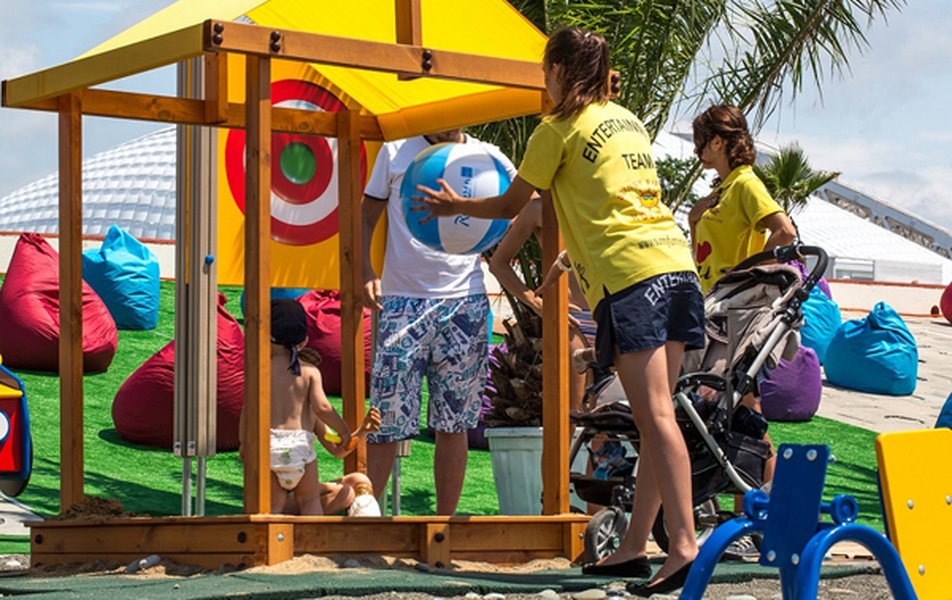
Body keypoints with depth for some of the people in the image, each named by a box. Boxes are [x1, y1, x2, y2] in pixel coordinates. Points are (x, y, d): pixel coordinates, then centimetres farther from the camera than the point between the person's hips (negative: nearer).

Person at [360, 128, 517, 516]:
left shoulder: (487, 158, 7)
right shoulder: (395, 152, 7)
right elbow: (367, 218, 10)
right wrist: (366, 272, -7)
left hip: (464, 300, 1)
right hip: (402, 301, -1)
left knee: (453, 423, 5)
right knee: (385, 417, -5)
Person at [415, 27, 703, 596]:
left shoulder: (560, 129, 3)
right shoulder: (629, 121, 23)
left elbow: (511, 205, 13)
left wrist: (454, 206, 30)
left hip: (630, 274, -7)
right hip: (676, 263, 7)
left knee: (655, 415, -14)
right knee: (655, 414, 6)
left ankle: (685, 546, -23)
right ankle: (634, 547, 11)